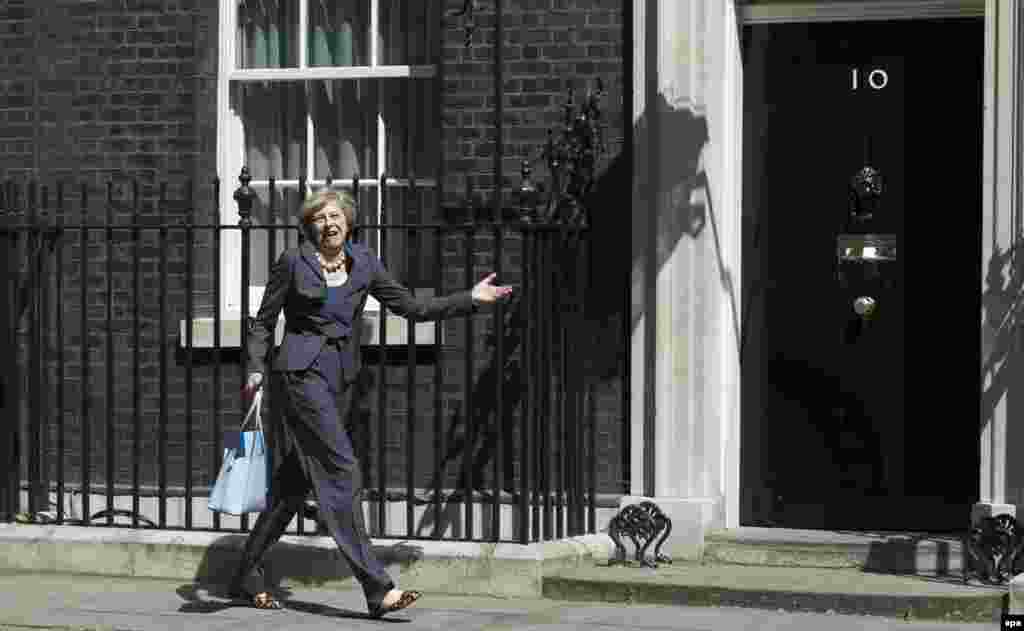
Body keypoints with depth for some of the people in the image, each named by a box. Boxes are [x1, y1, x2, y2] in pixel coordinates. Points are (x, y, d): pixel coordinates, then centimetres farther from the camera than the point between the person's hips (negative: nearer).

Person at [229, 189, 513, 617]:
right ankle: (377, 589, -17)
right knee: (342, 470, -14)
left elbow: (410, 306, 11)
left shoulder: (363, 263, 10)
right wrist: (256, 369, -9)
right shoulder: (294, 263, -3)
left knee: (293, 486, 9)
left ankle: (245, 578, 20)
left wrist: (470, 299, 5)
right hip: (301, 373, -6)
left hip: (340, 380, 6)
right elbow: (263, 323, 4)